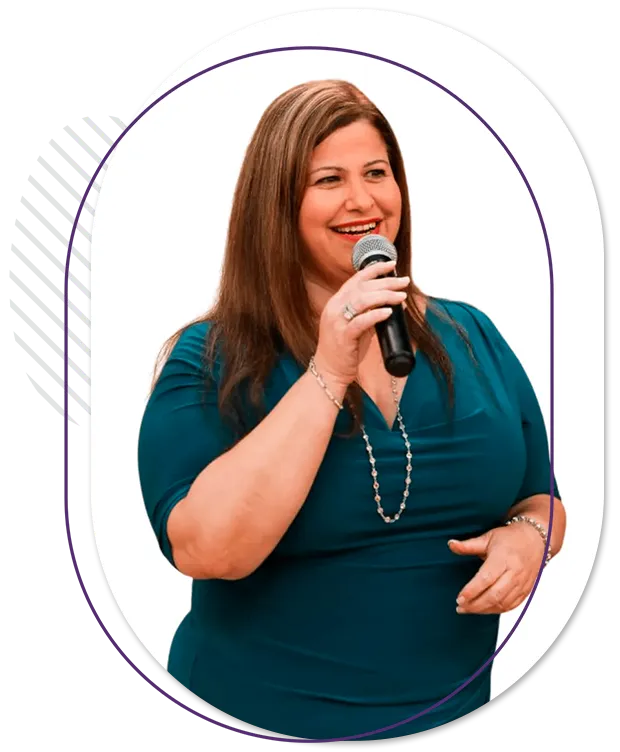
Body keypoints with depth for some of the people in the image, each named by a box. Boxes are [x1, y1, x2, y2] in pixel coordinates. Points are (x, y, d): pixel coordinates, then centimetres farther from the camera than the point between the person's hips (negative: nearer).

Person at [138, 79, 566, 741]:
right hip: (265, 718, -3)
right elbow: (206, 551, -24)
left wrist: (528, 536, -13)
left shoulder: (472, 339, 1)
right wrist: (328, 375, -25)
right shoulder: (209, 359, -11)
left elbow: (542, 501, 10)